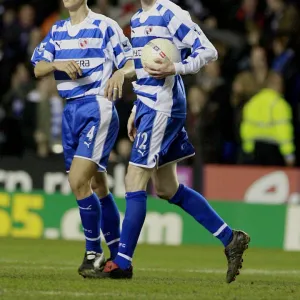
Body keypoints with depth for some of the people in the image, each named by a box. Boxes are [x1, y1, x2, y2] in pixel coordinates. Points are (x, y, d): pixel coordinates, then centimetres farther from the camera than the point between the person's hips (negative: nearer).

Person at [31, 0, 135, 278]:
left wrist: (120, 73, -27)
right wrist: (58, 64, -14)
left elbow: (132, 64, -5)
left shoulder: (105, 26, -3)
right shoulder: (57, 30, 15)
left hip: (97, 108, -7)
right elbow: (38, 69, 8)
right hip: (71, 110, 7)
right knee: (97, 186, 10)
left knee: (78, 181, -17)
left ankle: (94, 252, -4)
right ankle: (118, 256, 17)